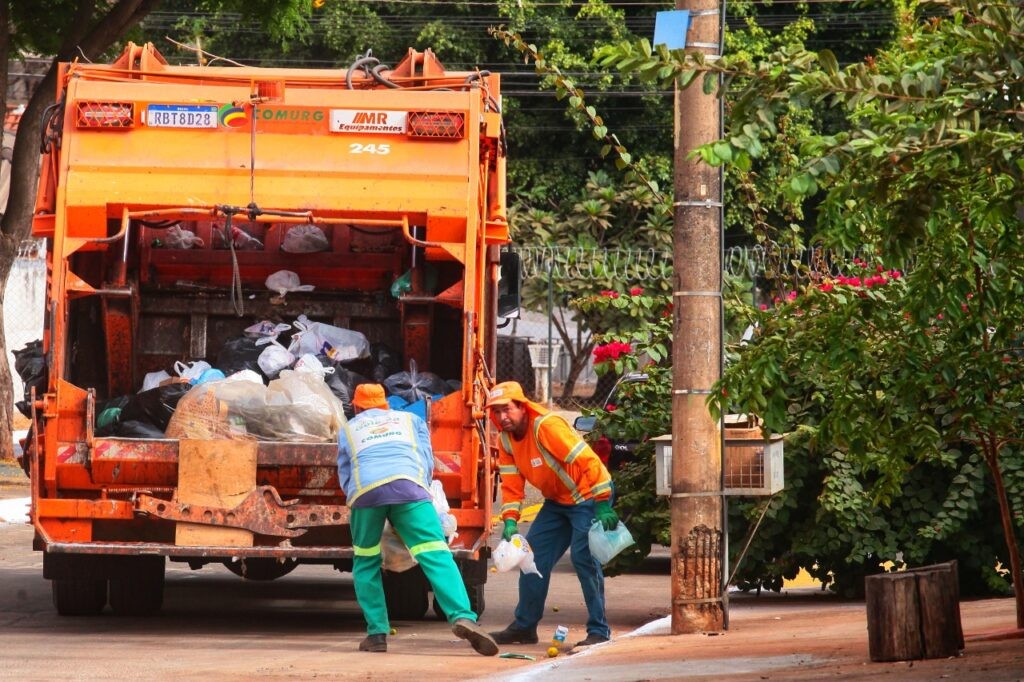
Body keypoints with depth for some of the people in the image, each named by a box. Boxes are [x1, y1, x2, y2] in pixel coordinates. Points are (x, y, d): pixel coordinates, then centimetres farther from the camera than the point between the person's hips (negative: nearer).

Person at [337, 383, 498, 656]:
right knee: (435, 554, -9)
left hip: (364, 490, 0)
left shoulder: (348, 430, 33)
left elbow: (344, 477, 32)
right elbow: (427, 463, 27)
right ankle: (462, 617, -28)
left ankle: (377, 633, 9)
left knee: (365, 563, 17)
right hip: (408, 485, 0)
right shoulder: (410, 420, 33)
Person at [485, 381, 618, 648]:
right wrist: (510, 520, -15)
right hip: (557, 502, 9)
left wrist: (603, 506, -30)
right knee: (534, 557, 6)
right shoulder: (505, 440, -1)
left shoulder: (547, 426, -27)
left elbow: (588, 462, -29)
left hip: (588, 497, -9)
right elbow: (511, 484, 1)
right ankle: (524, 626, 16)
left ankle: (598, 630, -11)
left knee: (584, 558, -18)